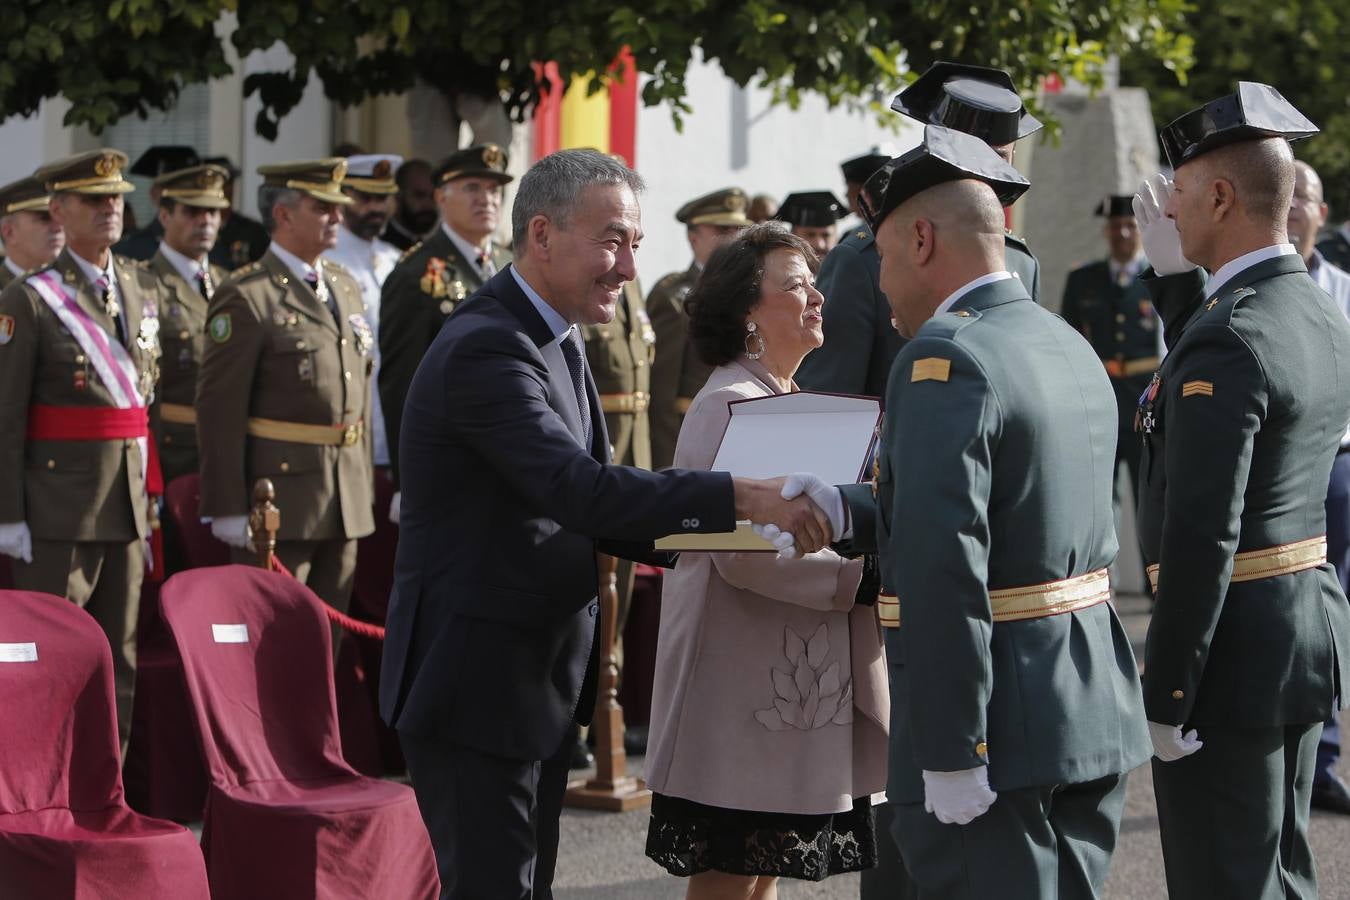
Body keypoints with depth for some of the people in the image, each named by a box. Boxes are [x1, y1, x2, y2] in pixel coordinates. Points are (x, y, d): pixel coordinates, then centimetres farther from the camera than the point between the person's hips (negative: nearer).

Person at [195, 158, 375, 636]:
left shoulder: (345, 286, 15)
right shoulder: (246, 296, -10)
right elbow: (218, 408, -13)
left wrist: (366, 484, 17)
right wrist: (228, 508, -16)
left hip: (345, 503, 7)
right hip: (278, 498, -7)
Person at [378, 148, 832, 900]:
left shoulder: (554, 342, 12)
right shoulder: (487, 350, -20)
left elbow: (582, 514, 12)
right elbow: (577, 487, -32)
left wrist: (708, 535, -3)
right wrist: (738, 498, -35)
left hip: (539, 677, 10)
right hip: (477, 680, -10)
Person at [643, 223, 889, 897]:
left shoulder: (789, 403, 18)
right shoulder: (729, 406, -14)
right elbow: (744, 552, -24)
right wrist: (864, 579, -22)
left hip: (795, 687, 9)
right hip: (744, 689, -9)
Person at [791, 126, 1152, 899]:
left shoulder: (946, 358, -16)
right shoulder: (1071, 349, 13)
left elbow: (945, 567, -22)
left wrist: (949, 755, -21)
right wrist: (849, 511, 7)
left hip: (1001, 730, -9)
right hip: (1094, 718, 9)